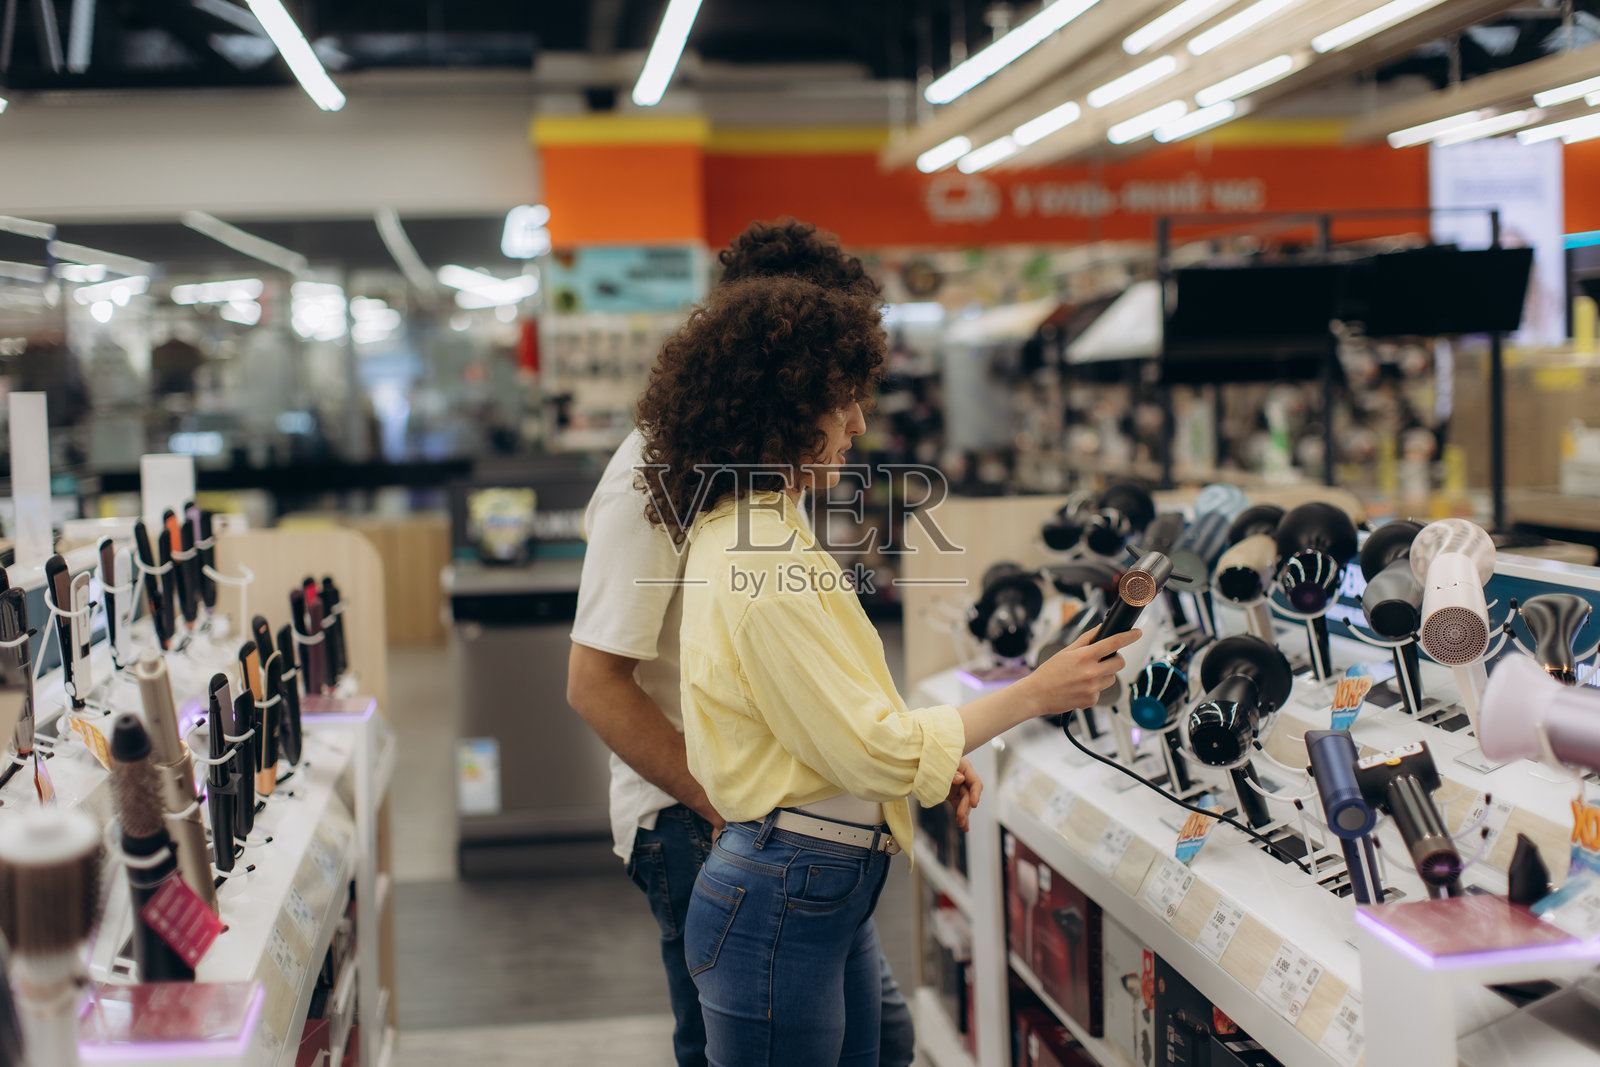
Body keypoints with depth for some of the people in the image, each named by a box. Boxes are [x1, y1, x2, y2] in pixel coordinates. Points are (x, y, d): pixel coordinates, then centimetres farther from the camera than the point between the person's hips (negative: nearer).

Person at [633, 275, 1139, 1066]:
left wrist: (924, 758, 9)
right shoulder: (762, 566, -22)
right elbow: (872, 751, -19)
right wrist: (1036, 694, -12)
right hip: (780, 903, -10)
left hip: (829, 895, 10)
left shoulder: (748, 533, 10)